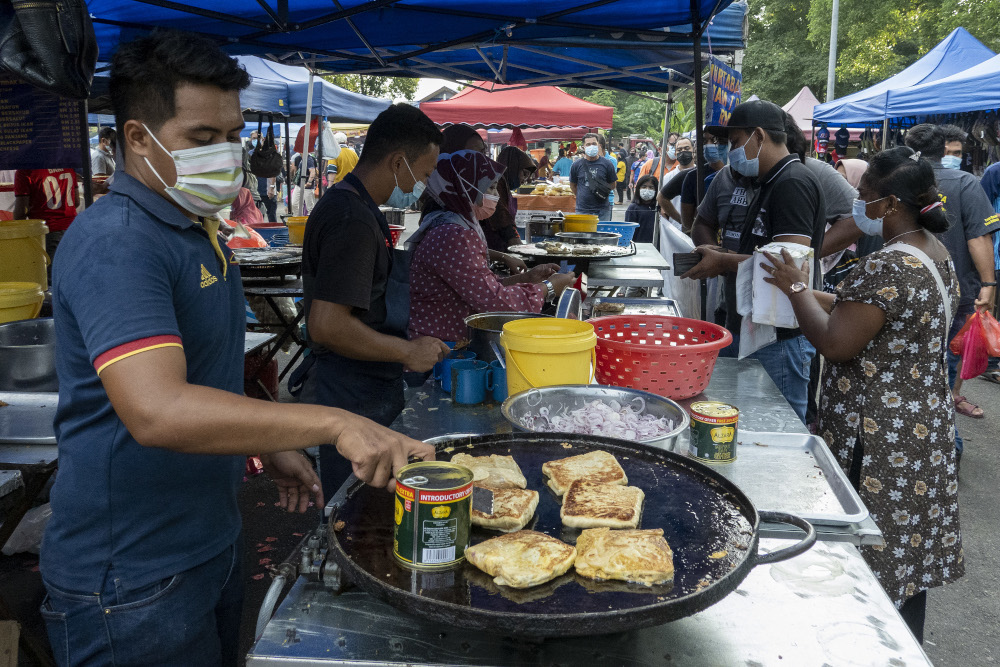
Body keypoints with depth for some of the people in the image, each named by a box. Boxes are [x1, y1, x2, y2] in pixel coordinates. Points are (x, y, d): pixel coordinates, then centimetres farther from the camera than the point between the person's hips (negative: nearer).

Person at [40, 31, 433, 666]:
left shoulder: (202, 231, 10)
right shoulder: (115, 241, -23)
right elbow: (157, 410, -36)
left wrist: (270, 447, 11)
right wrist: (331, 423, -38)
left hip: (211, 541, 9)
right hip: (132, 580, -9)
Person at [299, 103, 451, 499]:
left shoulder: (346, 204, 12)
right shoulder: (353, 221, -21)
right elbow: (327, 326, -28)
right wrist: (408, 351, -17)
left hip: (366, 389, 10)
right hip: (353, 402, -10)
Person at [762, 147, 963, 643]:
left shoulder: (887, 268, -25)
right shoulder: (935, 251, 8)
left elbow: (835, 343, -24)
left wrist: (797, 289, -10)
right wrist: (806, 293, 9)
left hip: (879, 440, -10)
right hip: (925, 423, 10)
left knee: (875, 557, 3)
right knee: (908, 549, 21)